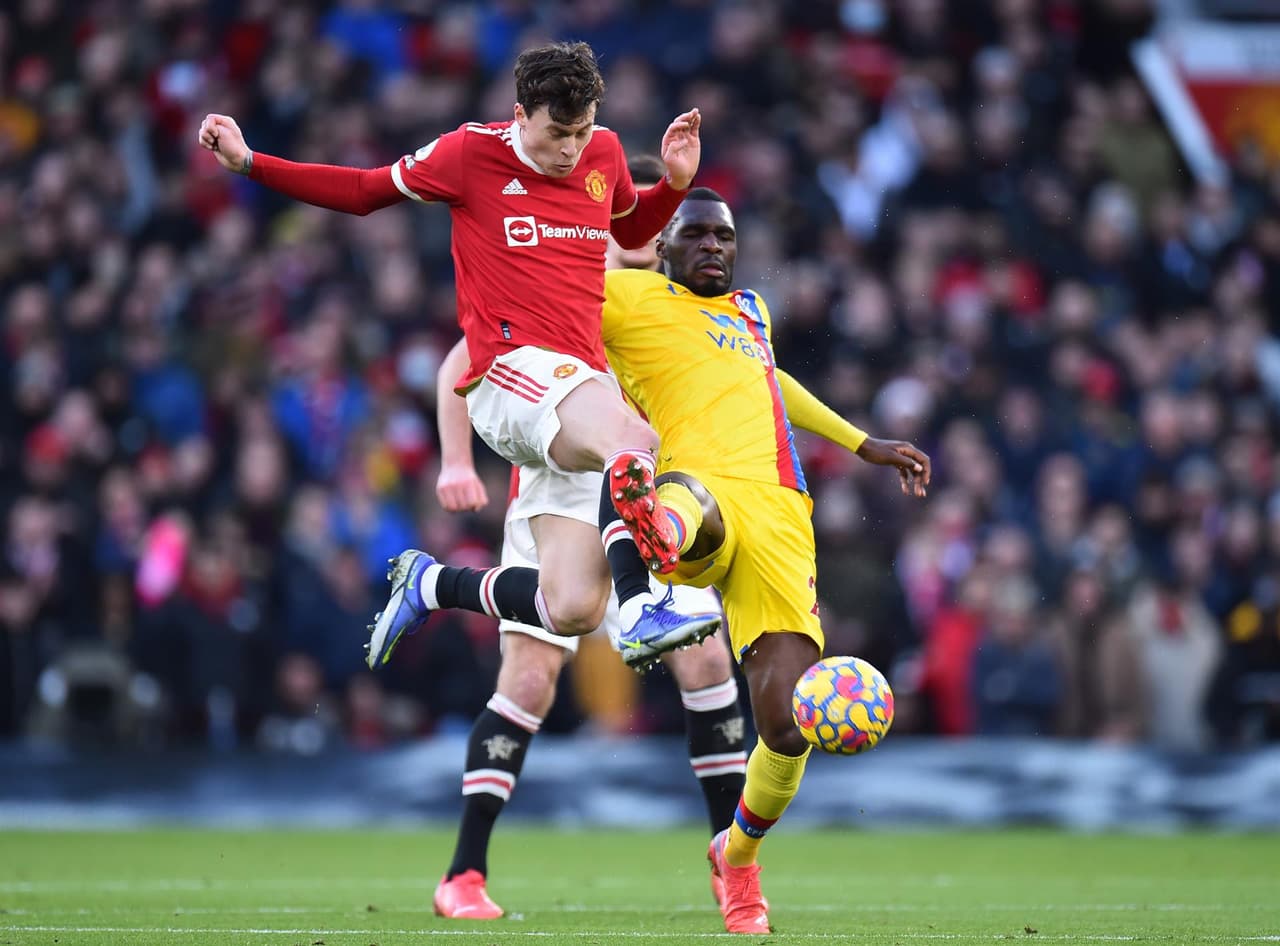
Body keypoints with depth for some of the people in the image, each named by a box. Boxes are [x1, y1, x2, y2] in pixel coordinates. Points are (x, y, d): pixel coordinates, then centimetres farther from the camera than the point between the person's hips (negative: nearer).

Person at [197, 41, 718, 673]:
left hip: (582, 379, 6)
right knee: (634, 438, -38)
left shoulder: (604, 152, 12)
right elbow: (364, 192, 13)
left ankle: (430, 584, 16)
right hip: (512, 368, -6)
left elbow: (632, 229, 33)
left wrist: (676, 182, 13)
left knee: (572, 610, -7)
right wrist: (249, 163, 6)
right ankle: (641, 613, -42)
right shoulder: (472, 152, 0)